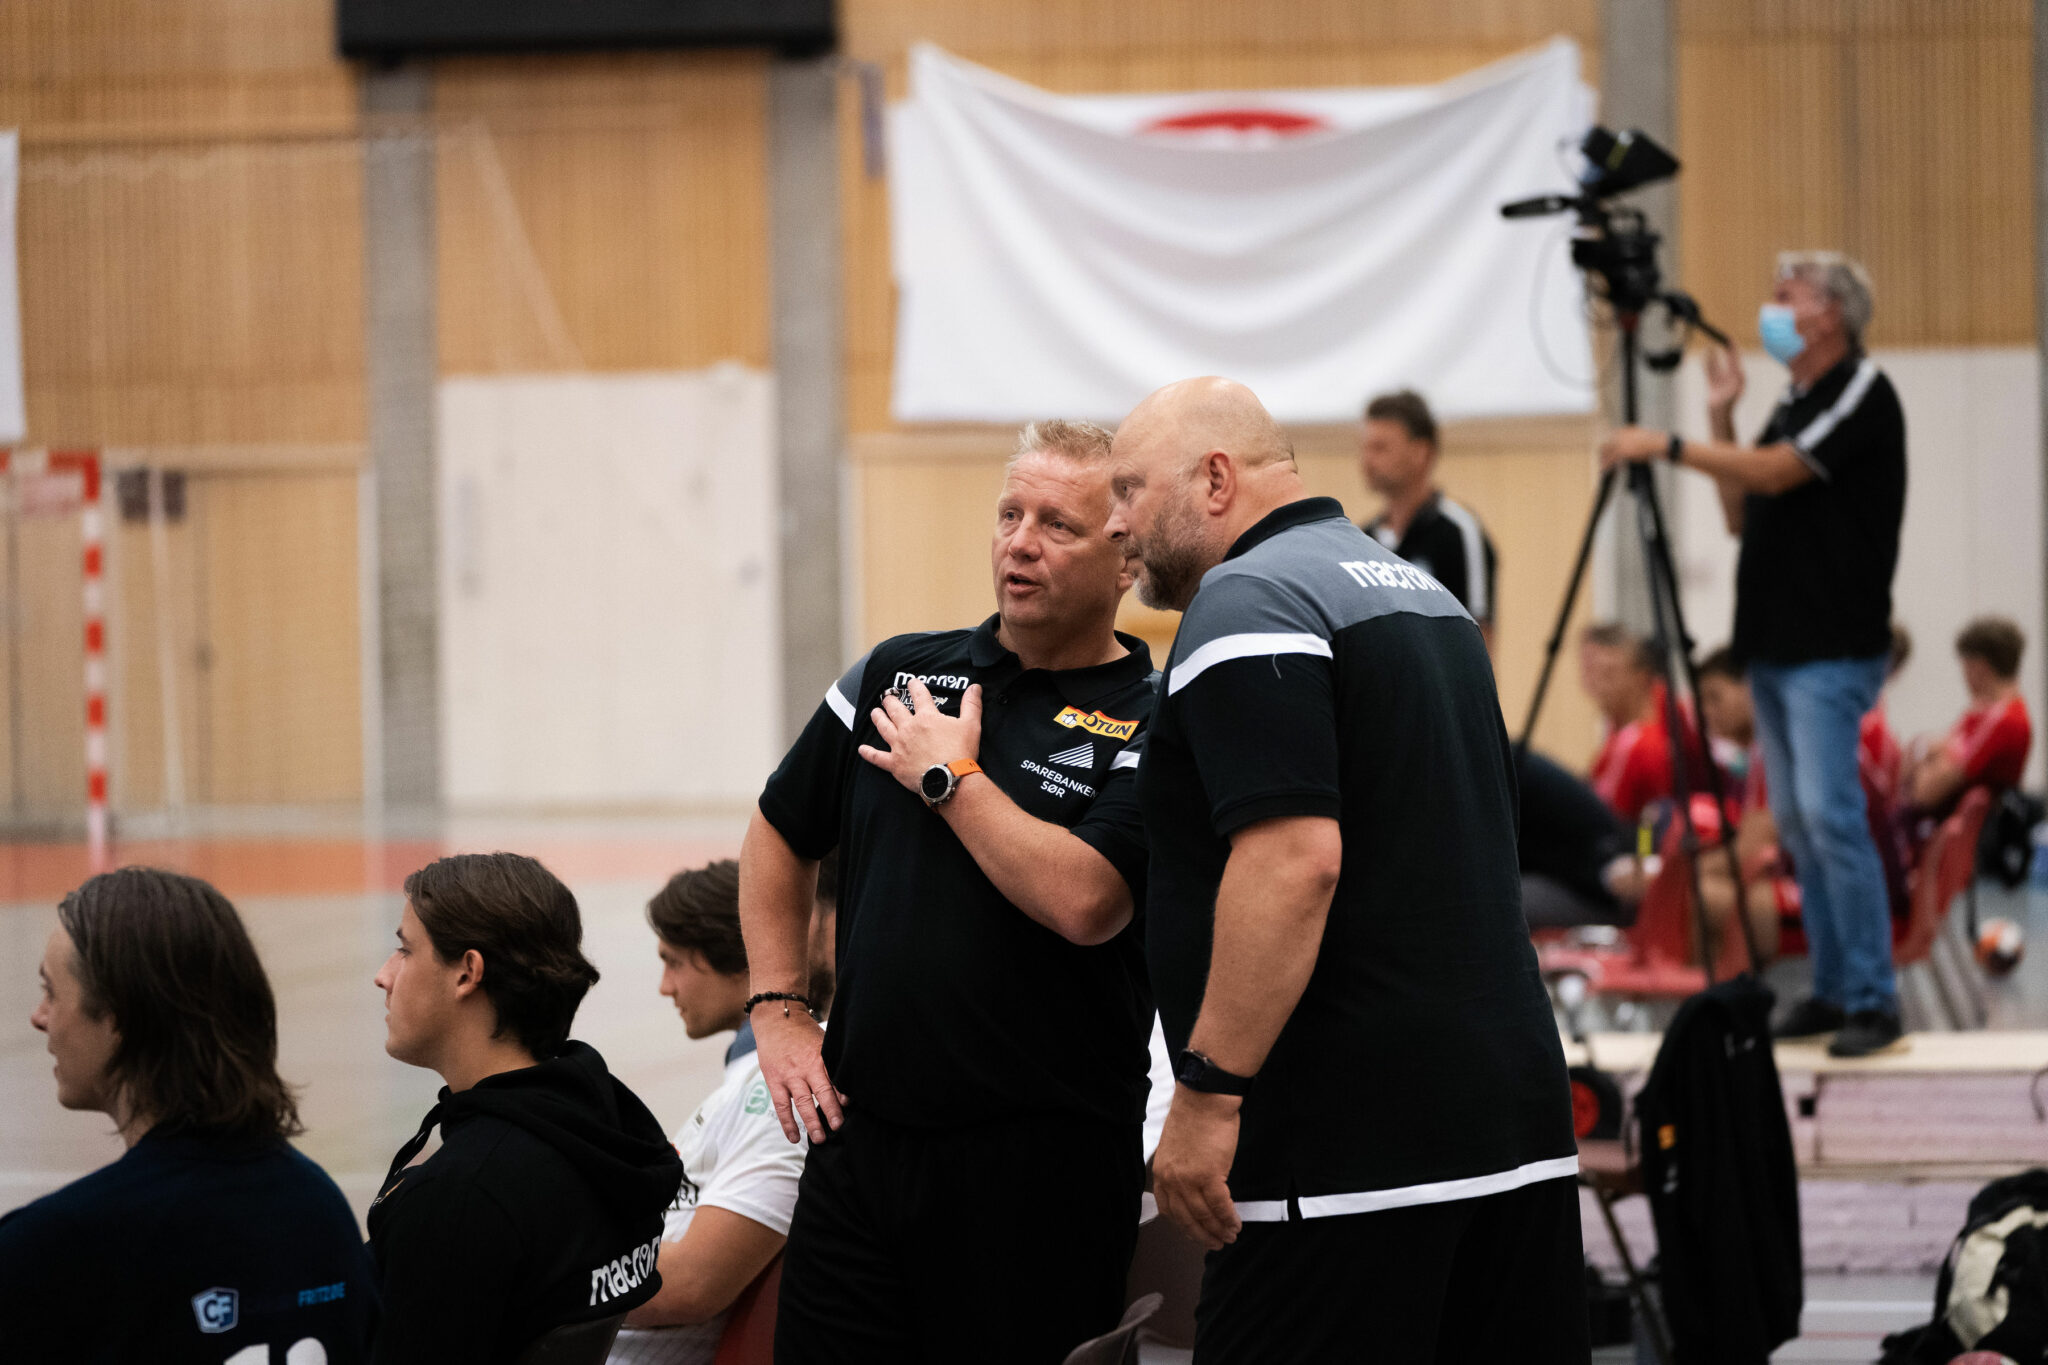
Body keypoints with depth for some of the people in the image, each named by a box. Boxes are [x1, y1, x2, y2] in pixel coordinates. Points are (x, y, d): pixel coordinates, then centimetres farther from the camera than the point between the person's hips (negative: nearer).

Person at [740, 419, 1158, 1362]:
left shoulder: (1149, 728, -7)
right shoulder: (898, 675, 10)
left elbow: (1082, 903, -23)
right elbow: (777, 838, 21)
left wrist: (950, 777, -11)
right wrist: (779, 1012, 12)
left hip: (1042, 1159, -5)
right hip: (859, 1134, 5)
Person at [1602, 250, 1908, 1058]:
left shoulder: (1862, 395, -9)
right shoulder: (1791, 407, 18)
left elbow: (1774, 474, -19)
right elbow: (1742, 516, 18)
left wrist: (1669, 445, -15)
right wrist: (1721, 421, 10)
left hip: (1833, 649, -9)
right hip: (1774, 647, 9)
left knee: (1830, 815, -15)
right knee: (1795, 824, 8)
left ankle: (1873, 999, -13)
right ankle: (1832, 990, 13)